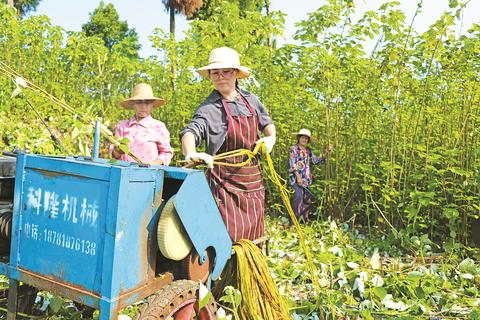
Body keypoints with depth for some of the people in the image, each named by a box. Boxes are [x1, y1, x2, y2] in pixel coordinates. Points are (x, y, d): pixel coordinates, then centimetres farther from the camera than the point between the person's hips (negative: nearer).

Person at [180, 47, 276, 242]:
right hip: (224, 181, -5)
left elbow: (266, 122, 23)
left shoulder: (250, 99, 7)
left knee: (252, 236, 16)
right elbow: (190, 132, -27)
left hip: (253, 180, 6)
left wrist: (270, 138, 1)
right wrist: (191, 154, -48)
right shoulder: (209, 108, -10)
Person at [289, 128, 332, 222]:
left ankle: (305, 219, 23)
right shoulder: (294, 149, -2)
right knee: (299, 196, -20)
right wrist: (298, 177, -18)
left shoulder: (308, 151, 17)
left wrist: (325, 153, 2)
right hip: (296, 177, -7)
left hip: (306, 178, 7)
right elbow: (292, 164, -10)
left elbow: (315, 160, 12)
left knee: (308, 198, 9)